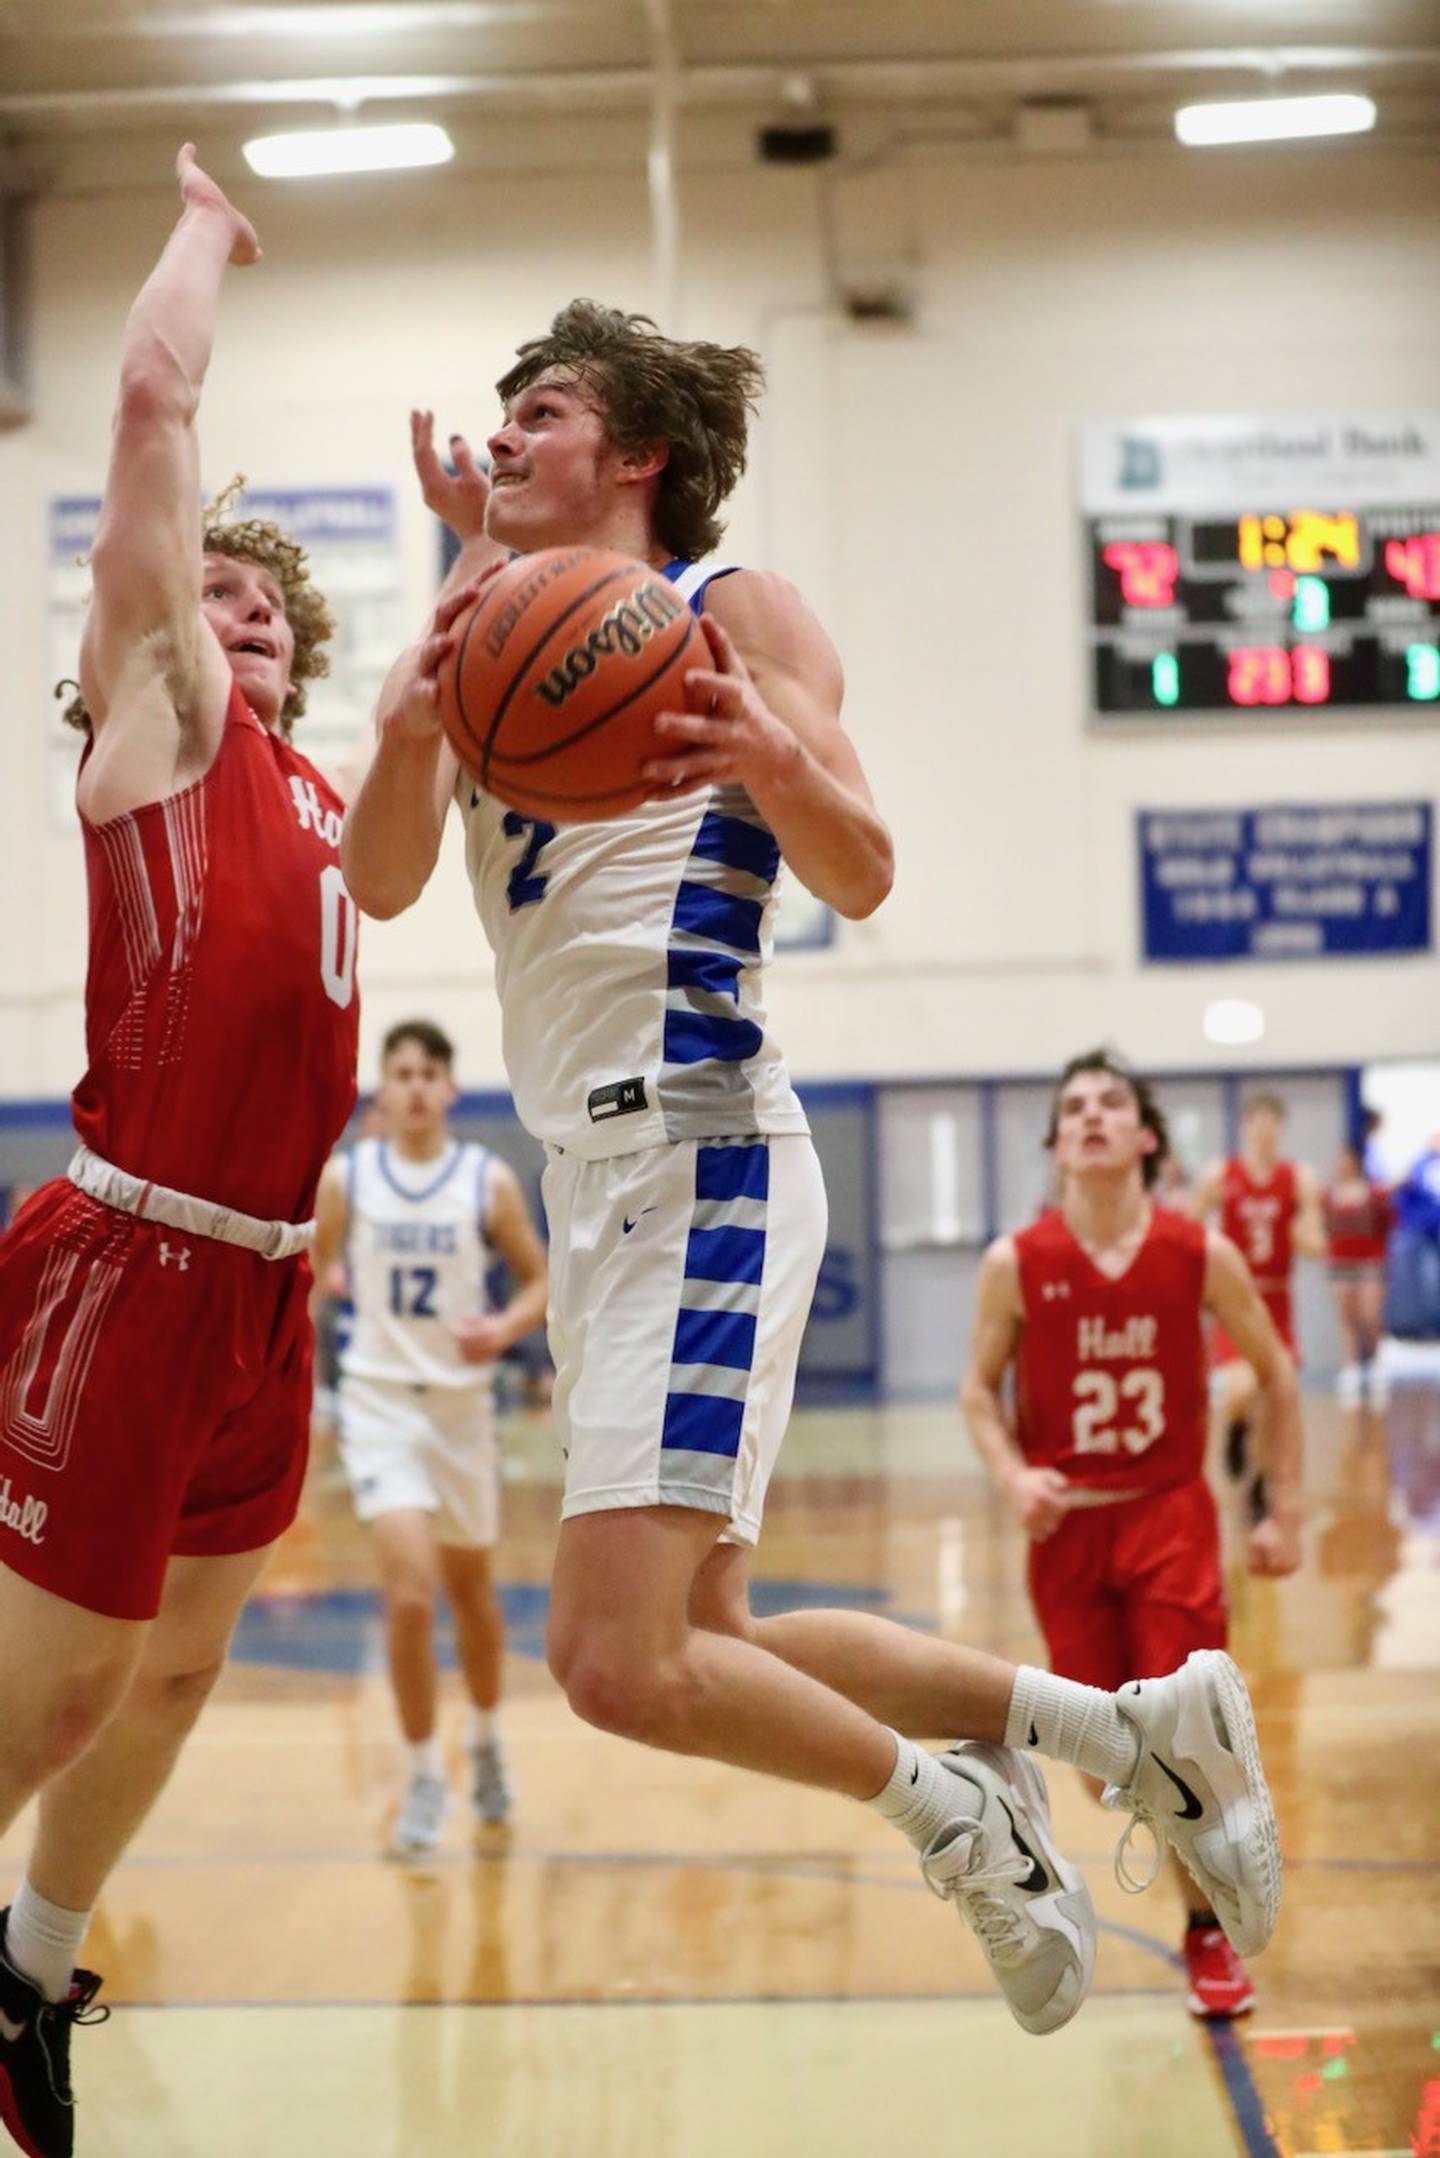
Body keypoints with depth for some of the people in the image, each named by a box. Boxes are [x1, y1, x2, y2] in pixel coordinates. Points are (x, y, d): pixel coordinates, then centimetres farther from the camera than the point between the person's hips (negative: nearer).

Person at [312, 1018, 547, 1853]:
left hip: (462, 1402, 1)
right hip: (380, 1401, -1)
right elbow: (314, 1269, 9)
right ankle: (426, 1778, -1)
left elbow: (541, 1280, 2)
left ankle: (488, 1739, 41)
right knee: (409, 1591, -16)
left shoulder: (490, 1181, -4)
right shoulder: (344, 1179, -3)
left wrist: (505, 1327, -16)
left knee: (471, 1589, 16)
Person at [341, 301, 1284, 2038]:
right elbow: (383, 883, 0)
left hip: (696, 1151, -8)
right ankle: (1120, 1725, 22)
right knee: (693, 1642, 12)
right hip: (589, 1175, 8)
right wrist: (407, 732, -20)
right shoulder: (484, 647, 17)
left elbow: (861, 880, -9)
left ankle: (950, 1806, 5)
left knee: (620, 1662, -17)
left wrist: (775, 755, -29)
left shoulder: (732, 610, 0)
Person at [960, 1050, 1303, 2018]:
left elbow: (1277, 1374, 5)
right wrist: (1014, 1476, -15)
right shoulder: (1017, 1264, -7)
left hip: (1171, 1515, -1)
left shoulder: (1202, 1254, -7)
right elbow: (980, 1389, 4)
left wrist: (1287, 1513, 4)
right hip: (1067, 1527, 1)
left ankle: (1209, 1932, 12)